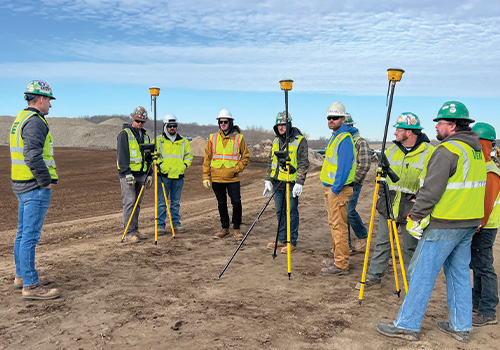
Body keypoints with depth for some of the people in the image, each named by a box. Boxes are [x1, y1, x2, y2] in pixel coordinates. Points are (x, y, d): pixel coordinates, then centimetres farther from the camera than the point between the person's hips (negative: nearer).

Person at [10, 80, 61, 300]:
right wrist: (46, 181, -17)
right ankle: (30, 286, -3)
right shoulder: (35, 121, -14)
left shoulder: (20, 119, 18)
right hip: (36, 187, -10)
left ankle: (21, 276, 28)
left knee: (23, 233, 16)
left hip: (22, 185, 10)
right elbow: (32, 155, -25)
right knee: (30, 235, -8)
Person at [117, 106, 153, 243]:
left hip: (141, 175, 6)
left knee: (137, 203, 9)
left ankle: (135, 230, 15)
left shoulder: (145, 136, 17)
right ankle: (129, 233, -7)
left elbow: (148, 157, 21)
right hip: (127, 174, -6)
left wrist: (149, 174, 14)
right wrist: (127, 173, -18)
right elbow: (121, 155, -11)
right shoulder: (124, 134, -4)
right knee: (129, 202, -10)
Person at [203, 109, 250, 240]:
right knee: (221, 204, 12)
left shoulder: (239, 138, 0)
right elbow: (207, 158, 7)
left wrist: (237, 169, -8)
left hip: (233, 179, -2)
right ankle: (224, 228, 26)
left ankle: (236, 229, 13)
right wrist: (206, 176, 2)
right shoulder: (213, 138, 5)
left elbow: (246, 156, 6)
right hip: (216, 178, 2)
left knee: (236, 203, -4)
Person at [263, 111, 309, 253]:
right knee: (280, 212, 13)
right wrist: (267, 180, 13)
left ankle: (292, 242, 10)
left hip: (291, 184, -6)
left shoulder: (300, 141, -7)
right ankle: (282, 240, 24)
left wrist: (299, 183, -16)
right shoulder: (276, 141, 12)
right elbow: (270, 161, 18)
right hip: (277, 183, 6)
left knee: (291, 212, 0)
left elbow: (303, 163, -10)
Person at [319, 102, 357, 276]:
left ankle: (341, 265, 0)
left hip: (338, 190, -10)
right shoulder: (335, 136, 16)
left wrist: (335, 189, -21)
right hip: (331, 188, 10)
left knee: (339, 226, -6)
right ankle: (337, 258, 28)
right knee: (334, 224, 17)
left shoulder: (345, 138, -15)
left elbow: (344, 166, -22)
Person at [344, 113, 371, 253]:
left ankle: (363, 237, 10)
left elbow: (365, 165, -13)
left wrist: (353, 182, -13)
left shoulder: (361, 142, -7)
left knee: (349, 212, -13)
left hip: (352, 184, -7)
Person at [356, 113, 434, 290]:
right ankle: (374, 277, 20)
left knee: (410, 247, 8)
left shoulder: (429, 152, -7)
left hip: (411, 209, -4)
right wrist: (381, 196, 9)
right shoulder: (391, 150, 9)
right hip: (388, 206, 5)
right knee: (382, 242, 10)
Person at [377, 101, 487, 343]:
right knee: (459, 273, 17)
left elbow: (431, 190, -20)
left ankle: (407, 325, 7)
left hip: (444, 225, -9)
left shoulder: (447, 150, -16)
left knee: (422, 273, -2)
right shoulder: (477, 151, 13)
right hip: (469, 223, 9)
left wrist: (415, 217, -13)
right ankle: (461, 327, 26)